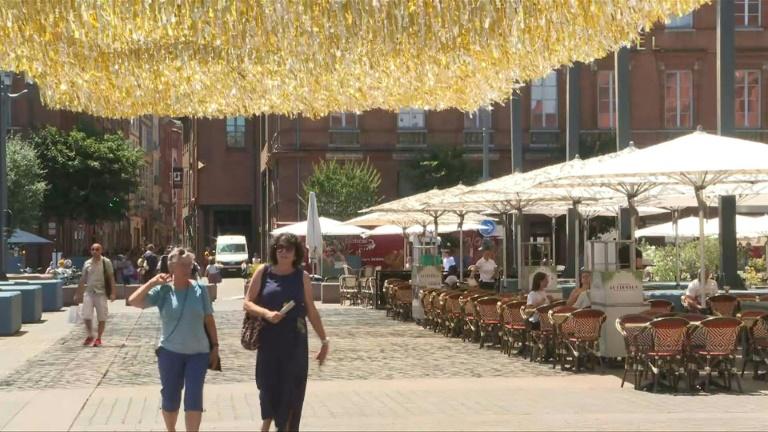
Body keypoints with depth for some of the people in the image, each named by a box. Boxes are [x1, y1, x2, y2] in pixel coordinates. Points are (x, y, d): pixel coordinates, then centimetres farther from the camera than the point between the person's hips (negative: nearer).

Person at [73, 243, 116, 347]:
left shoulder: (106, 262, -3)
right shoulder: (87, 263, 7)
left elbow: (111, 277, -3)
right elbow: (83, 280, 13)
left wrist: (112, 293, -10)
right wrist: (78, 294, 12)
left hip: (101, 293, -3)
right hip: (89, 292, 3)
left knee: (102, 317, 2)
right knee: (86, 316, -5)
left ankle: (98, 338, 14)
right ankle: (89, 336, 15)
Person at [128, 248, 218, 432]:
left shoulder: (200, 289, -2)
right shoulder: (163, 290, -6)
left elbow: (209, 319, 3)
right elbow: (133, 301, -13)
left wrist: (215, 346, 3)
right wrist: (152, 282, -20)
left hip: (198, 353, 0)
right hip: (170, 353, 0)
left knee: (194, 399, -4)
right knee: (170, 398, 11)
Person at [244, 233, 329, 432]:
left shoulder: (302, 277, 2)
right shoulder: (263, 272, 1)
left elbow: (311, 311, 6)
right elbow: (247, 303, 1)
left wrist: (324, 340, 5)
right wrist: (266, 313, -17)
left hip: (295, 341, 0)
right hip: (268, 339, 0)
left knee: (292, 387, 0)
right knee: (268, 384, 4)